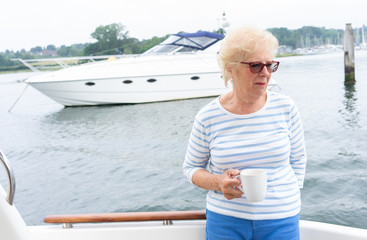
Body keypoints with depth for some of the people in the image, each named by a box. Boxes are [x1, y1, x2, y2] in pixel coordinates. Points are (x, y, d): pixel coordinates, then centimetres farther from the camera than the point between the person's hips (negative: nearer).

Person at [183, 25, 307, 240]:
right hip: (225, 222, 0)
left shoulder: (285, 108, -4)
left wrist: (288, 199, 3)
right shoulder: (208, 118, -8)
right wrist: (219, 182, -15)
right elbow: (191, 168, 4)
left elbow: (298, 160, 8)